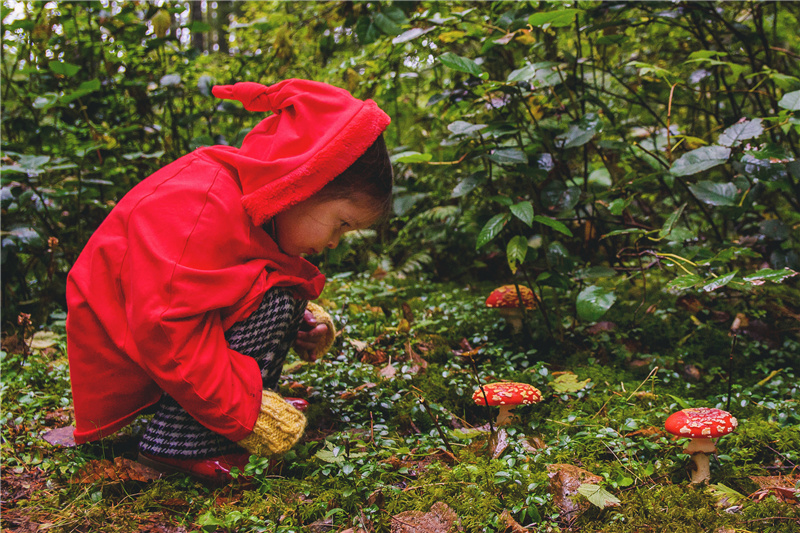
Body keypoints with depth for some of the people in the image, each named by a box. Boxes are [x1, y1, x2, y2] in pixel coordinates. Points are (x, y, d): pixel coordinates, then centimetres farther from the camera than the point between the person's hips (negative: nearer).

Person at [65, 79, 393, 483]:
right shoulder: (202, 207, -29)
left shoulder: (250, 202, 4)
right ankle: (178, 443, -20)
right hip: (120, 369, -10)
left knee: (287, 301, 8)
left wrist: (302, 322, 0)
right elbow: (163, 327, -34)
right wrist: (243, 413, -29)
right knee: (273, 303, -23)